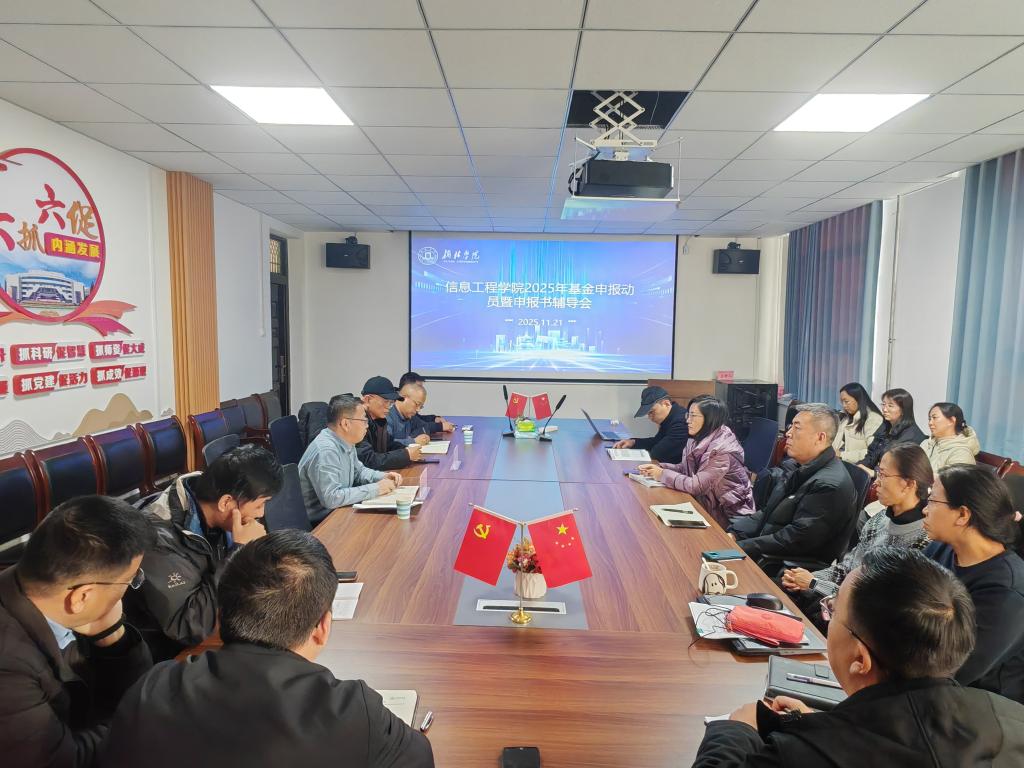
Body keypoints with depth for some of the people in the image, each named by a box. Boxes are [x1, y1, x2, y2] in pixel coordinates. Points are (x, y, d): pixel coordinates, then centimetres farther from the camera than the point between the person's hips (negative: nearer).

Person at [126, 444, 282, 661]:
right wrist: (240, 551, -28)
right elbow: (191, 627, -29)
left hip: (217, 625, 6)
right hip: (175, 653, -6)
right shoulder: (159, 536, -28)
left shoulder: (216, 516, -9)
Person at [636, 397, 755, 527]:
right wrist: (658, 467, -8)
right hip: (708, 503, 7)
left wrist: (663, 475, -18)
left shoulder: (722, 449, -26)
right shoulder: (699, 440, 1)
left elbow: (696, 486, -27)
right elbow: (684, 468, 9)